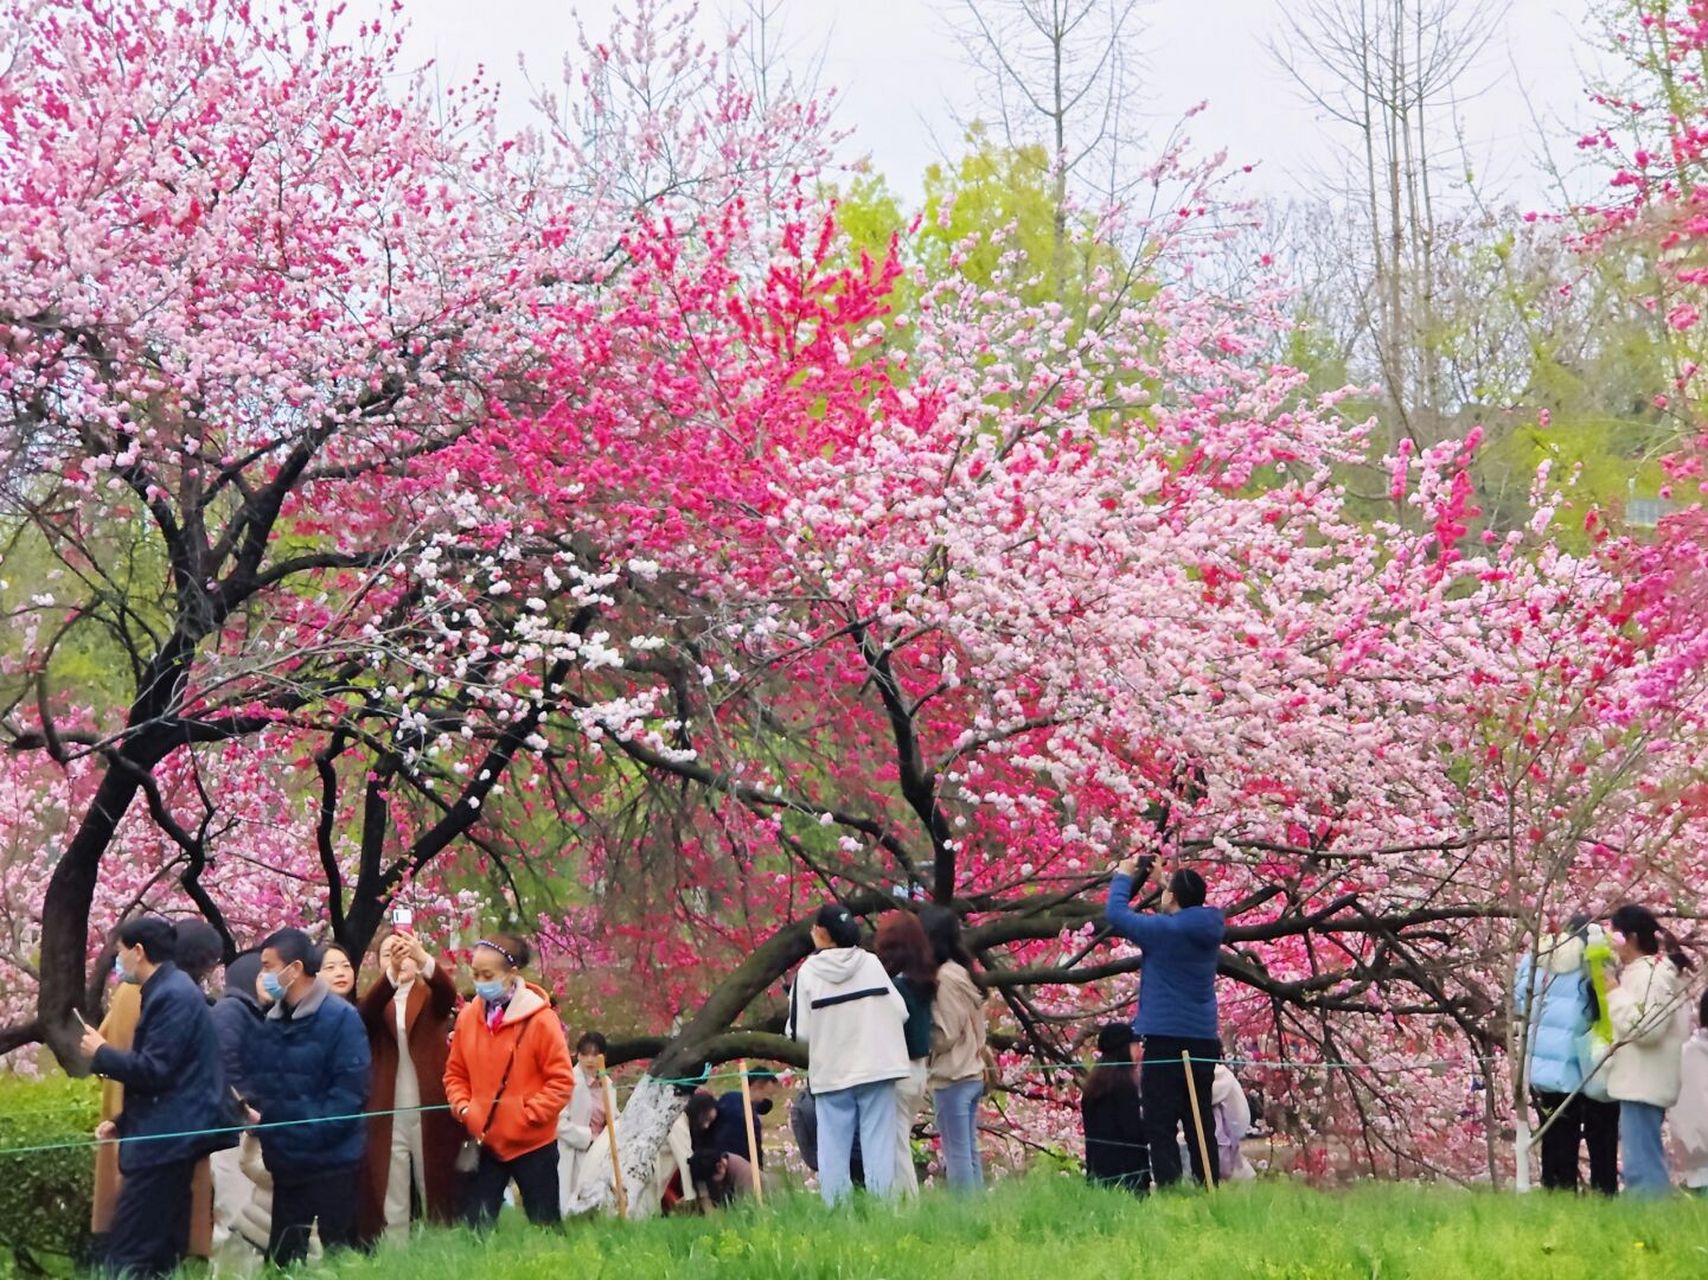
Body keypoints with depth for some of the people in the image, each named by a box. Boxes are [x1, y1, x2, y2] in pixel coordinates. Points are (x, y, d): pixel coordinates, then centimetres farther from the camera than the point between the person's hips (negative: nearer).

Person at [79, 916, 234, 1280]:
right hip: (167, 1138, 11)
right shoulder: (167, 991, 17)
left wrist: (101, 1054, -8)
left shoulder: (172, 995, -15)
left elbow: (154, 1071, -22)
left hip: (166, 1141, -11)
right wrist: (123, 1122, 17)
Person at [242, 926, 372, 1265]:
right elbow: (255, 1080, 12)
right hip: (285, 1160, 7)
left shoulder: (340, 1018, -11)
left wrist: (309, 1132, -22)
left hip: (330, 1160, -6)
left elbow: (350, 1089, -17)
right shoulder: (269, 1022, 9)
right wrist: (250, 1108, -9)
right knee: (282, 1256, 11)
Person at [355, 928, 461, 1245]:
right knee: (389, 1207, 1)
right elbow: (365, 1011, -15)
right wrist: (392, 972, -34)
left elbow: (449, 991, -16)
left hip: (431, 1113, -1)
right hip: (387, 1117, 1)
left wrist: (423, 959, -38)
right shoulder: (375, 1001, 9)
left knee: (438, 1196, 4)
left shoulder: (430, 996, 7)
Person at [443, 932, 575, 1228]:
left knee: (545, 1226, 7)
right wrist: (463, 1107, -6)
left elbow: (562, 1080, -10)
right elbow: (455, 1073, 11)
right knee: (474, 1226, 3)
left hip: (532, 1144, -4)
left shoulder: (540, 1019, -12)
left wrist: (528, 1115, -16)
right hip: (484, 1142, 4)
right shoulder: (468, 1017, 2)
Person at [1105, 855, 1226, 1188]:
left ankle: (1168, 1189, -12)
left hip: (1165, 1040, -7)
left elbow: (1116, 914, -7)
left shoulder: (1164, 930, -14)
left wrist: (1123, 876, 9)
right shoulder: (1210, 931, 6)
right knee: (1200, 1125, 12)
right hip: (1204, 1041, 7)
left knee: (1161, 1127, -5)